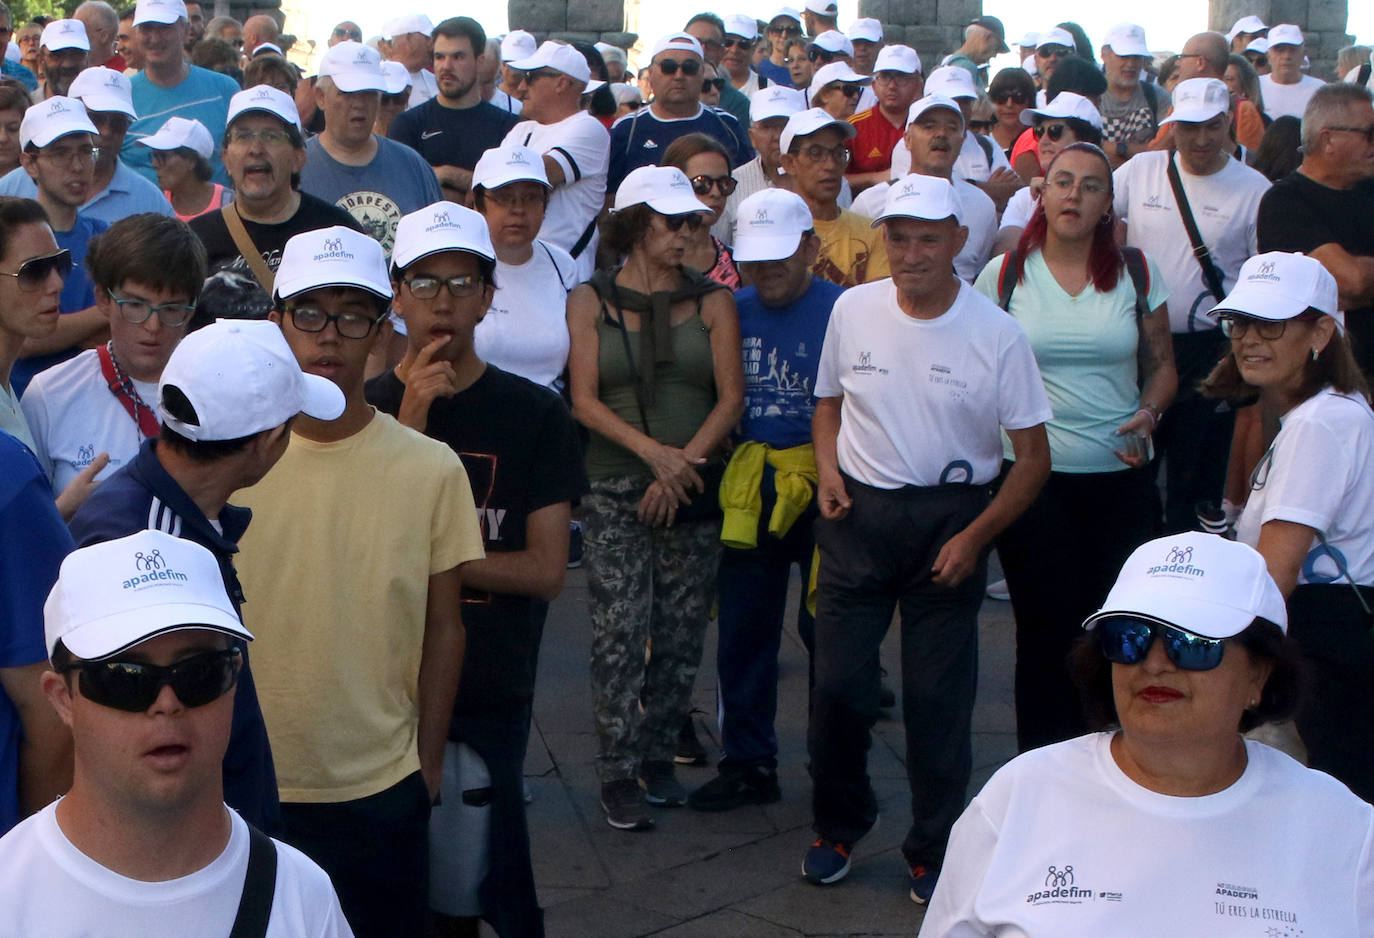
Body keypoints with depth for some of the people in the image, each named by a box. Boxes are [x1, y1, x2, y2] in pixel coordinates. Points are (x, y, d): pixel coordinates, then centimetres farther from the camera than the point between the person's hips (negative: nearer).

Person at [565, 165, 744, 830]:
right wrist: (652, 451, -16)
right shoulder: (591, 301, 4)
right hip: (614, 491, -2)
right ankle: (617, 772, 3)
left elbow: (731, 397, 1)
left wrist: (683, 463, -11)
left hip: (695, 491, 2)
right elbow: (584, 400, -3)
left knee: (681, 634, 4)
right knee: (620, 633, -7)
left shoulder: (712, 302, 8)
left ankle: (658, 756, 20)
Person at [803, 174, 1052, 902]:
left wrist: (974, 537, -12)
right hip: (858, 514, 2)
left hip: (950, 519, -2)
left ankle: (933, 851, 22)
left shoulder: (996, 334, -9)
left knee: (938, 698, 4)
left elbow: (1032, 458, -4)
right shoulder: (852, 310, -1)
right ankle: (838, 827, 27)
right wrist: (827, 468, -3)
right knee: (837, 685, 3)